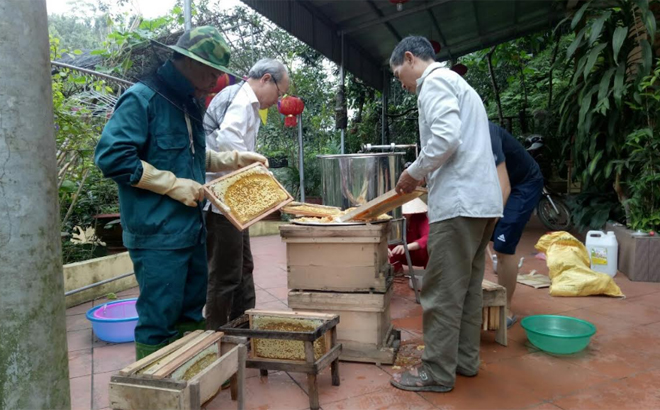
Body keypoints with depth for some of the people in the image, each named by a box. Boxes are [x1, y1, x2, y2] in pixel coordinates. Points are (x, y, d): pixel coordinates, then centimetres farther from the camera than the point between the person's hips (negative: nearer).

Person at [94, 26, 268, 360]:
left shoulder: (188, 103, 14)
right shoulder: (141, 99, -13)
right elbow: (111, 156, -21)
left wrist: (233, 159, 14)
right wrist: (173, 184, -20)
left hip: (191, 229, 9)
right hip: (157, 234, -9)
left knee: (191, 316, 19)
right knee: (159, 323, -1)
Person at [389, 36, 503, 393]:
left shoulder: (434, 81, -5)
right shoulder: (455, 82, 25)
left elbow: (446, 138, -21)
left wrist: (414, 172, -8)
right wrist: (425, 176, 18)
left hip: (459, 202, -10)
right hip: (481, 199, 10)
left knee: (442, 292, -3)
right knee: (467, 287, 15)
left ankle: (437, 373, 7)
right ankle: (465, 359, 26)